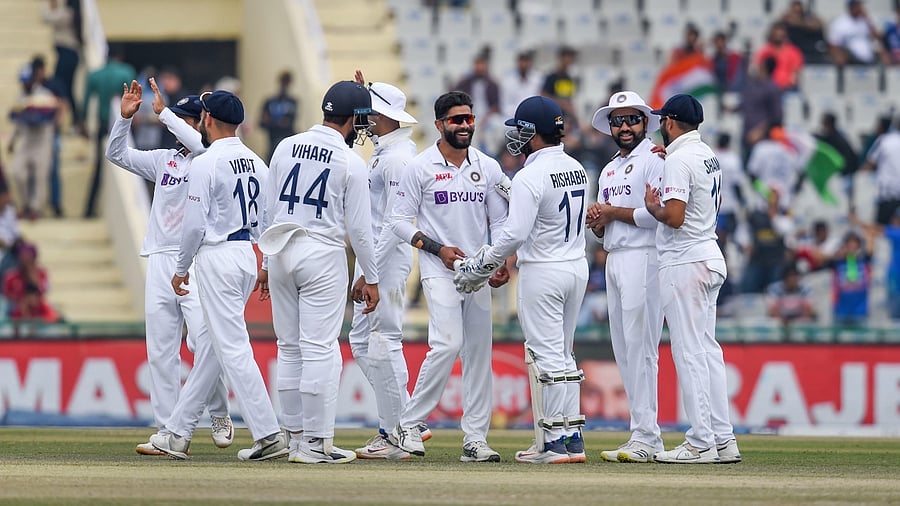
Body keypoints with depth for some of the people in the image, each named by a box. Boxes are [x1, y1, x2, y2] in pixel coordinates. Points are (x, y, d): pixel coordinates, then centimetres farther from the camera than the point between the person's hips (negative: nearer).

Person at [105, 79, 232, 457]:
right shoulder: (164, 160, 16)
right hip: (160, 262, 6)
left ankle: (217, 414, 4)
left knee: (206, 343, -16)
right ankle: (167, 433, 3)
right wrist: (125, 117, 2)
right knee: (160, 352, 2)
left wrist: (164, 113, -17)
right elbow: (117, 154, 16)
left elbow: (201, 145, -23)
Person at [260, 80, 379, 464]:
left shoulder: (286, 147, 7)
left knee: (289, 347, 11)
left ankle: (295, 436, 14)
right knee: (320, 348, -5)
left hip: (281, 252, 5)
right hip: (323, 256, -5)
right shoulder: (350, 162, -7)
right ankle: (317, 442, -6)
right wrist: (371, 278, 3)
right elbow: (358, 227, -6)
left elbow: (270, 209, 11)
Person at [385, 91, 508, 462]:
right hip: (439, 272, -5)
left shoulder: (488, 168, 10)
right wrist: (438, 248, -13)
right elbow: (399, 221, -3)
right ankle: (407, 425, -8)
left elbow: (500, 221, 12)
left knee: (479, 351, 3)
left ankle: (475, 438, 7)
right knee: (448, 344, -19)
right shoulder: (421, 167, -2)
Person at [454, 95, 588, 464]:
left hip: (543, 274, -8)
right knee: (561, 354, 15)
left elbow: (515, 233, -22)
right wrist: (511, 259, 22)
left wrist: (483, 265, -9)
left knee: (548, 355, -5)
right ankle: (572, 434, 15)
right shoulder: (576, 169, 9)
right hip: (577, 265, 8)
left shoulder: (531, 176, -18)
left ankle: (557, 442, -6)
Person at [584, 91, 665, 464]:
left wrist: (615, 212, -10)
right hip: (613, 260, 9)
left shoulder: (654, 161, -6)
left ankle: (645, 436, -13)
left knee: (640, 346, -12)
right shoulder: (609, 170, 22)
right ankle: (645, 436, 10)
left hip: (642, 260, -9)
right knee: (623, 349, 8)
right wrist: (598, 221, 2)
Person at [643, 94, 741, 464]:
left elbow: (675, 216, -24)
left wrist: (653, 208, -4)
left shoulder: (678, 160, -15)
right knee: (707, 347, 11)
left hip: (684, 262, -9)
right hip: (710, 254, 9)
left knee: (689, 350, -7)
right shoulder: (708, 156, 13)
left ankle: (701, 443, -8)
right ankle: (723, 440, 11)